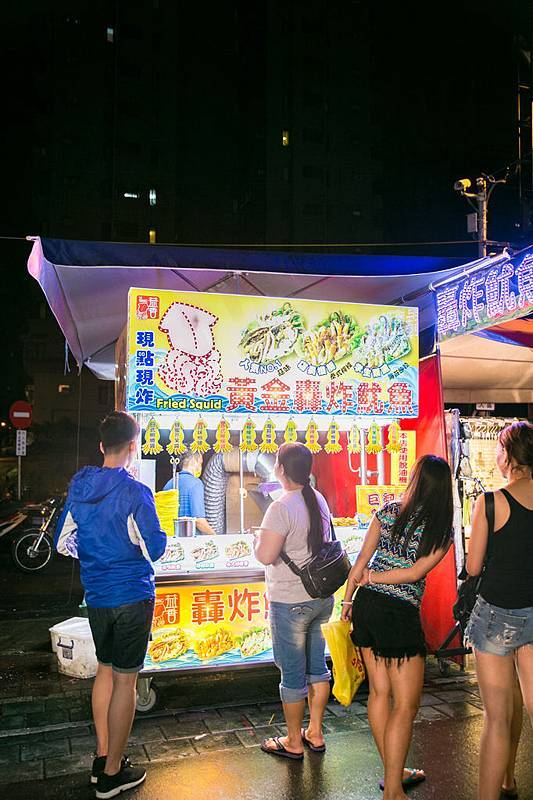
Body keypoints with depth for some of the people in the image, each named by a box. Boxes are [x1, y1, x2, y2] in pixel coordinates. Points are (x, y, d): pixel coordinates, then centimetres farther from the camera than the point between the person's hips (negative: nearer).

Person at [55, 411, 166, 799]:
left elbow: (63, 542, 7)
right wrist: (161, 536, 2)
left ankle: (102, 756, 32)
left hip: (96, 596, 6)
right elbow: (154, 549, -17)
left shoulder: (79, 488, 0)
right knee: (125, 681, 6)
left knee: (105, 670, 22)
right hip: (132, 597, -6)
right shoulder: (135, 492, -19)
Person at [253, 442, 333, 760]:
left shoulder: (282, 507, -22)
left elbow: (265, 556, -24)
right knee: (317, 665, 19)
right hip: (322, 597, 8)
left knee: (292, 673, 8)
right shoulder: (319, 500, 3)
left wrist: (258, 538, -3)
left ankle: (293, 742, 24)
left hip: (290, 602, -8)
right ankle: (315, 733, 34)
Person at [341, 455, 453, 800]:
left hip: (367, 605, 5)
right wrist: (372, 577, 0)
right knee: (406, 705, 8)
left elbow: (361, 561, 3)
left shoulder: (389, 511, 1)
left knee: (380, 692, 17)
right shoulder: (444, 530, -6)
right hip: (400, 615, -5)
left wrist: (348, 598, 14)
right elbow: (416, 573, -12)